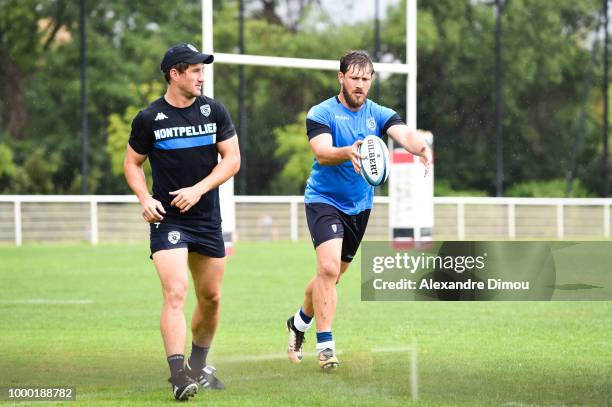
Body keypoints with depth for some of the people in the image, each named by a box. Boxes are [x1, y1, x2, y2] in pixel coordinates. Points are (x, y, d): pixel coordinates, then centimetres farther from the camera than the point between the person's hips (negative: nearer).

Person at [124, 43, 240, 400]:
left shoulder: (214, 111, 2)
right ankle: (178, 375, -23)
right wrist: (145, 198, -10)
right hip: (167, 219, -4)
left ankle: (199, 366, 32)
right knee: (176, 294, -19)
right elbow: (132, 163, 8)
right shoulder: (149, 119, -4)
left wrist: (198, 190, -11)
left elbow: (232, 159, 1)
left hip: (207, 217, 4)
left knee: (210, 298, 11)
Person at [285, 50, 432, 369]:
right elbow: (321, 152, -26)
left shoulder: (379, 114, 0)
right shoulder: (321, 114, -9)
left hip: (359, 207, 5)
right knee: (328, 268, -22)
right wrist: (348, 152, -48)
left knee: (331, 276, 15)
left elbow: (404, 134, -20)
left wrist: (420, 147, -44)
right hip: (324, 200, -5)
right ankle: (325, 346, -17)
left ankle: (299, 322, 40)